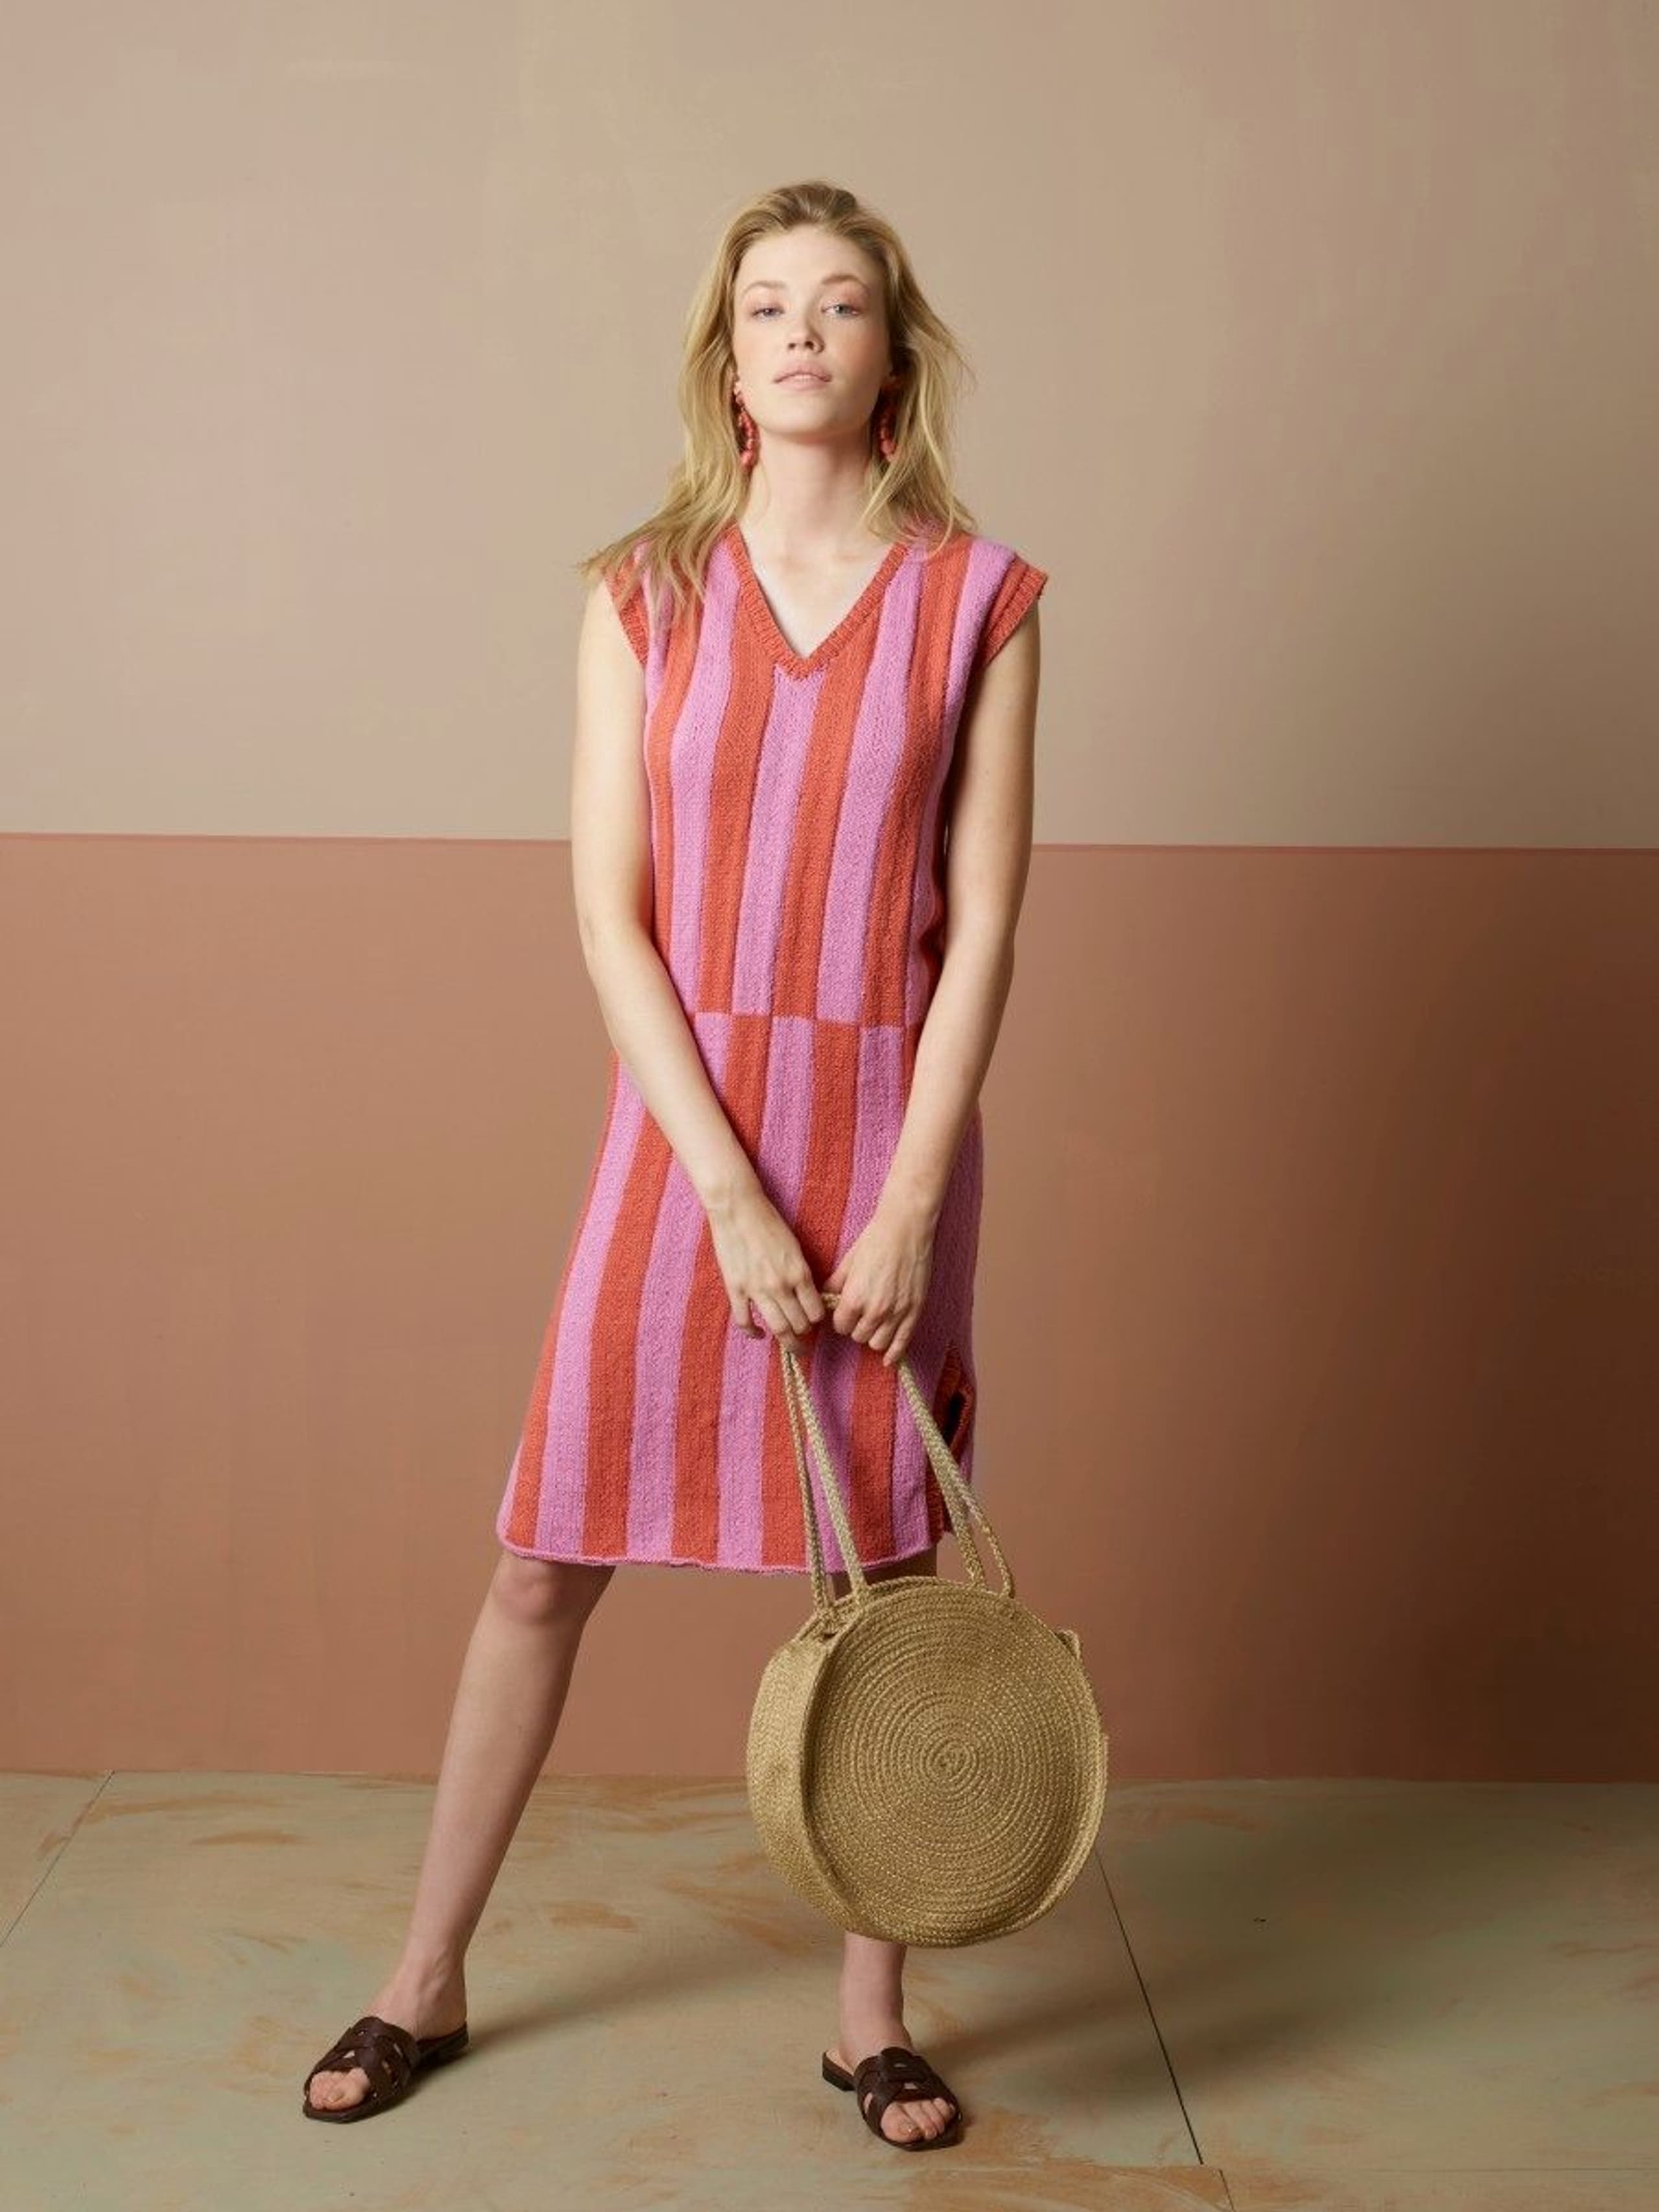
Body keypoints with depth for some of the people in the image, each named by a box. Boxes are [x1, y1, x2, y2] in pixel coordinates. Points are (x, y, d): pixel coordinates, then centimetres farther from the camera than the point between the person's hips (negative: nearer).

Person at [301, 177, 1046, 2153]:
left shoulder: (978, 600, 0)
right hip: (682, 1125, 1)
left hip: (887, 1124, 0)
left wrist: (907, 1206, -10)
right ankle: (426, 1976, 25)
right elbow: (612, 915, -4)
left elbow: (983, 923, -4)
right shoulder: (642, 596, 2)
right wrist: (732, 1193, -12)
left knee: (883, 1577, 8)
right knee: (544, 1563, 6)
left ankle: (870, 2009, 25)